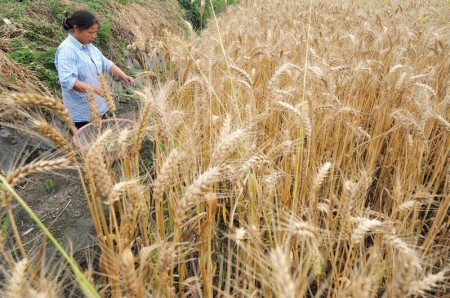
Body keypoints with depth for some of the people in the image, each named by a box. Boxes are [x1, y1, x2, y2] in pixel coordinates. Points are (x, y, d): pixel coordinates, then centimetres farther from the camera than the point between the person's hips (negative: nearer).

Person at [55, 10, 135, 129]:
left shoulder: (89, 46, 8)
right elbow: (67, 81, -29)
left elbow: (106, 64, 14)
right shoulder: (66, 50, -19)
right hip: (82, 111, -8)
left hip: (98, 105, 9)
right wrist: (93, 89, -38)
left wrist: (124, 76, -2)